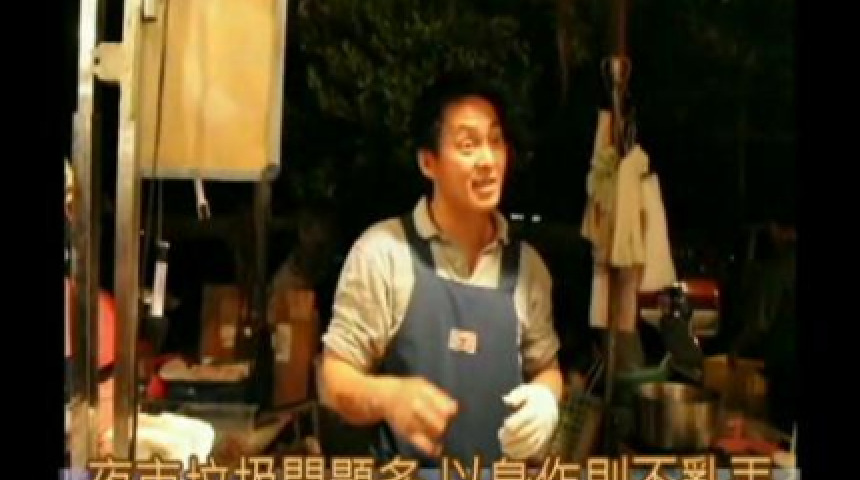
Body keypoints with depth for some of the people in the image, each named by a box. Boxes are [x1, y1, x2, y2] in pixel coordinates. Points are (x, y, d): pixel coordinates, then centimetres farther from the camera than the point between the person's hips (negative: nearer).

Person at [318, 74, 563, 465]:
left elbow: (545, 367, 16)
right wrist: (387, 396, -24)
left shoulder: (527, 265, 7)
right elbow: (334, 381, -5)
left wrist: (545, 396, -5)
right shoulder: (382, 250, -7)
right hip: (405, 474, -4)